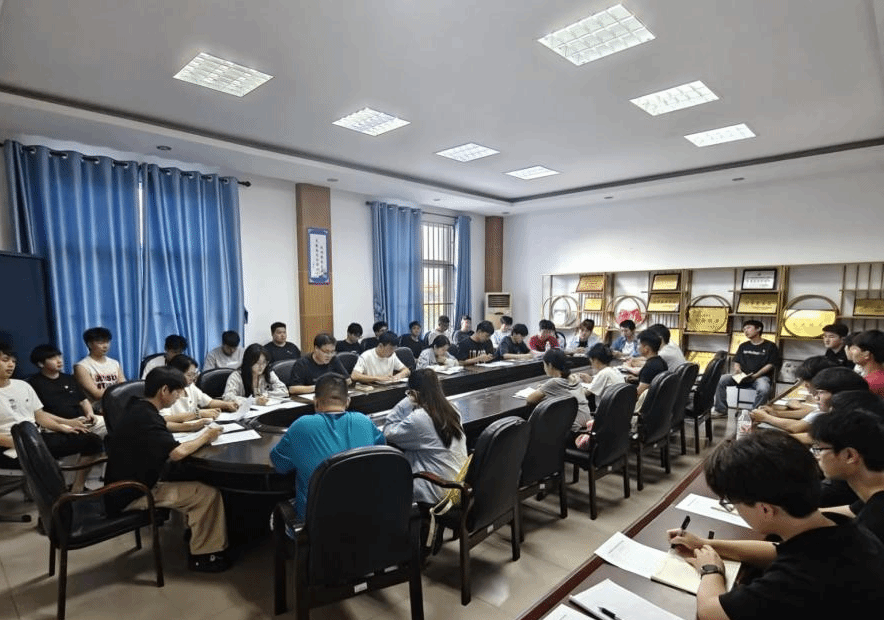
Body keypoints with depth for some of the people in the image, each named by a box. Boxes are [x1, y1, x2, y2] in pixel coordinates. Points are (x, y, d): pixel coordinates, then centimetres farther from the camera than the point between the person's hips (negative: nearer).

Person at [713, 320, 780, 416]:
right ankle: (721, 410, -14)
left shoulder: (770, 346, 5)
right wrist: (737, 368, -5)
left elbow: (770, 365, -3)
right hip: (742, 376, 5)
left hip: (761, 376, -4)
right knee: (721, 380, -20)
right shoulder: (743, 346, 21)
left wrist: (755, 375, -16)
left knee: (763, 389, -40)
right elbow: (736, 361, 21)